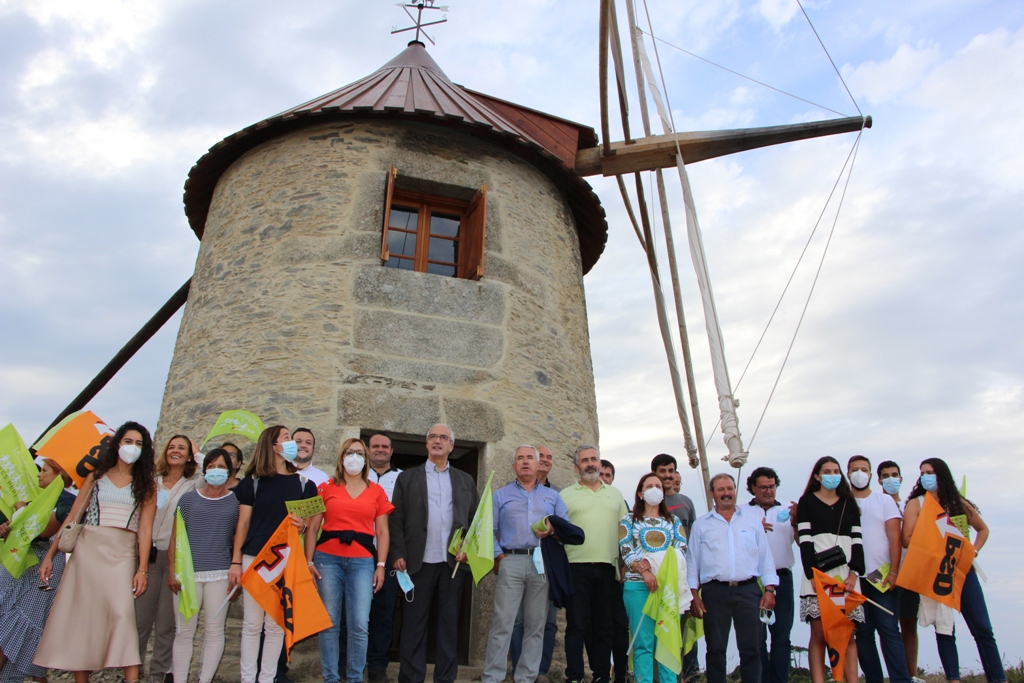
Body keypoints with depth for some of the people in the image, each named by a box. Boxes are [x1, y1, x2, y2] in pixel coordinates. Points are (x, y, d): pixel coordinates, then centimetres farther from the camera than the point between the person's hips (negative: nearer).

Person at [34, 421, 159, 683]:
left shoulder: (146, 485, 6)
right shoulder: (96, 476, 11)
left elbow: (145, 529, -1)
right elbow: (72, 518, 11)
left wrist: (142, 569, -10)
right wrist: (50, 555, 4)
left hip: (123, 555, -2)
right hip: (87, 550, 2)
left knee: (123, 613, -15)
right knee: (80, 617, 1)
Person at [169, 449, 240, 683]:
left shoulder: (236, 501, 5)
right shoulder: (188, 498, 6)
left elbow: (239, 537, 8)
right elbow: (175, 536, 7)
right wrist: (171, 571, 1)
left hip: (220, 573, 0)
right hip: (188, 572, 0)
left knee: (214, 631, 4)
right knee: (185, 631, 4)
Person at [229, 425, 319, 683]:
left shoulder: (303, 483, 8)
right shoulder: (253, 481, 4)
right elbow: (243, 523, 3)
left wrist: (302, 526, -9)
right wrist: (236, 561, -2)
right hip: (254, 558, -1)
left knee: (276, 625, 6)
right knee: (252, 624, 3)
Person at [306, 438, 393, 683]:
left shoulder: (377, 492, 9)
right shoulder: (326, 488, 6)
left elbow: (382, 532, 9)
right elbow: (313, 528, 6)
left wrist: (381, 565, 2)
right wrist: (309, 561, -2)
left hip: (363, 561, 0)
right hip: (328, 558, 0)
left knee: (359, 625, -2)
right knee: (329, 622, 4)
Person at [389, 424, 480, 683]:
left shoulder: (465, 480, 14)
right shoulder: (408, 477, 8)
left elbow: (476, 518, 11)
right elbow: (396, 518, 1)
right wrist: (399, 554, -8)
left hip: (454, 561, 2)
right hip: (419, 561, -2)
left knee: (449, 623, 7)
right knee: (414, 623, 3)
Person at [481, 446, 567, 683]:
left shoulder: (552, 496, 17)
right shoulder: (500, 495, 13)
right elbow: (489, 530, 6)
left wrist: (554, 529, -9)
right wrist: (498, 556, -7)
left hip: (543, 563, 2)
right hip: (511, 562, -2)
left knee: (536, 625, 5)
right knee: (502, 623, -6)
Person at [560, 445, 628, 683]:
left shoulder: (615, 494, 14)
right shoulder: (566, 495, 4)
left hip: (608, 567, 3)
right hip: (577, 567, -3)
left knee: (604, 626, 10)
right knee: (577, 625, 1)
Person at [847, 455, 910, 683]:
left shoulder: (885, 501, 6)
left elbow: (895, 538, -1)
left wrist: (893, 572, -9)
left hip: (882, 576, -1)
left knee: (889, 630, -5)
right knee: (863, 632, 4)